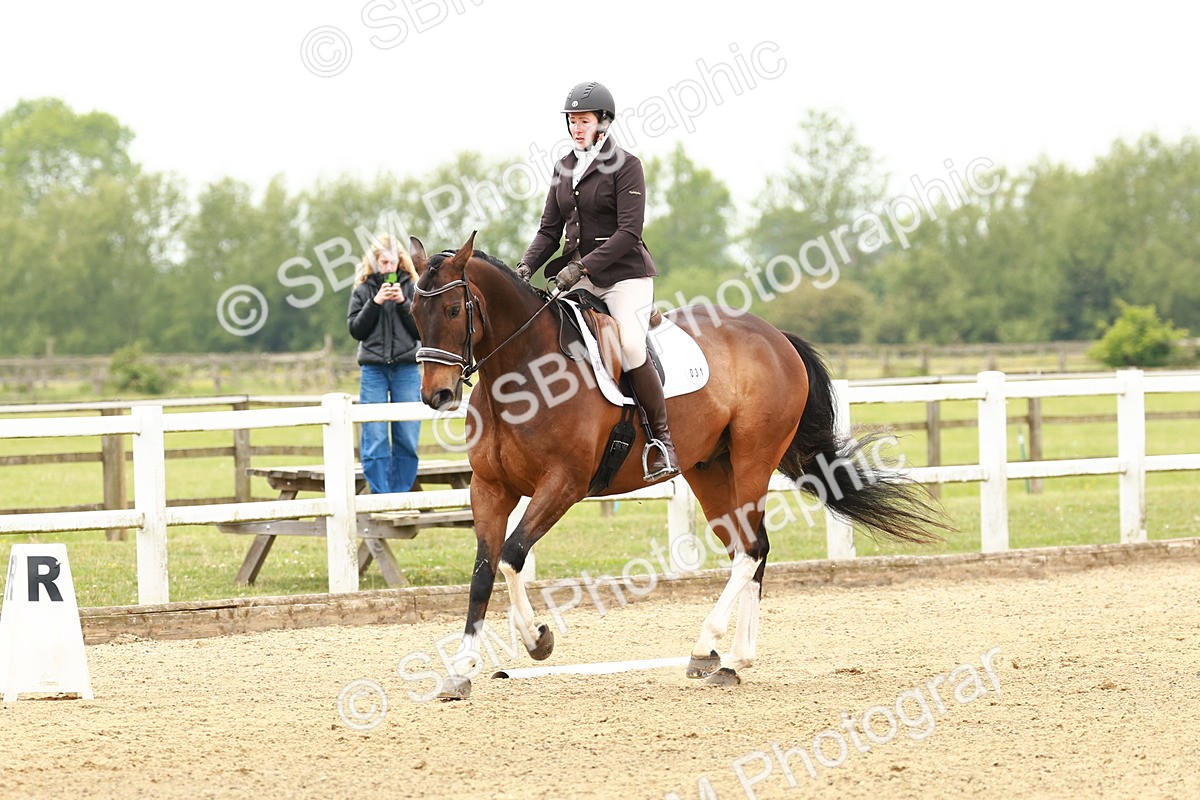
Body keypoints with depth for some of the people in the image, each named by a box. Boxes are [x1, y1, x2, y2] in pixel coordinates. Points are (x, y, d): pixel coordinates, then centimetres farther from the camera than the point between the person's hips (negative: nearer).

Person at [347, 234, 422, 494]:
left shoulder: (410, 287, 6)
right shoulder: (363, 291, 6)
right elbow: (356, 330, 0)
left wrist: (404, 302, -10)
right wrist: (375, 302, -11)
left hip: (406, 368, 1)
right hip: (374, 369, -1)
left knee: (407, 438, 1)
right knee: (374, 438, -4)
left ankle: (401, 494, 9)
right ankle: (380, 495, -1)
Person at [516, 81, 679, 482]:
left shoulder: (625, 165, -8)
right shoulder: (564, 167, 11)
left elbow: (629, 231, -16)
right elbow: (550, 230, 12)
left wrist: (582, 266, -24)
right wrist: (526, 267, -6)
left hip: (625, 273, -7)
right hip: (579, 276, 7)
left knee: (631, 347, -25)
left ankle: (662, 440, -16)